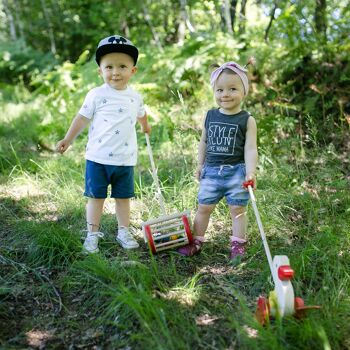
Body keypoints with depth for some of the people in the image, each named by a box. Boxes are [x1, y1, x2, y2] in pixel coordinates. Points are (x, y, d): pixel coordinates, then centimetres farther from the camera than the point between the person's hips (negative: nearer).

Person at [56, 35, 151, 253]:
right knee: (96, 197, 6)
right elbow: (82, 119, 1)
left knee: (123, 197, 12)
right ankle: (93, 233, 18)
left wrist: (145, 126, 43)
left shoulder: (135, 97, 4)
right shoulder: (96, 95, -7)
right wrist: (68, 140, 0)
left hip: (125, 159, 3)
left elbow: (141, 114, 26)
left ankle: (123, 231, 25)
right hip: (98, 158, -3)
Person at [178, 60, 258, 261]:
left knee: (238, 208, 5)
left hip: (236, 171, -3)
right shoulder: (210, 116, 6)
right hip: (211, 171, 3)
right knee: (204, 207, 9)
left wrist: (251, 172, -19)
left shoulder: (247, 120, -5)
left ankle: (238, 244, 17)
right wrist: (200, 164, 16)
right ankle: (196, 241, 21)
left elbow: (251, 149, -9)